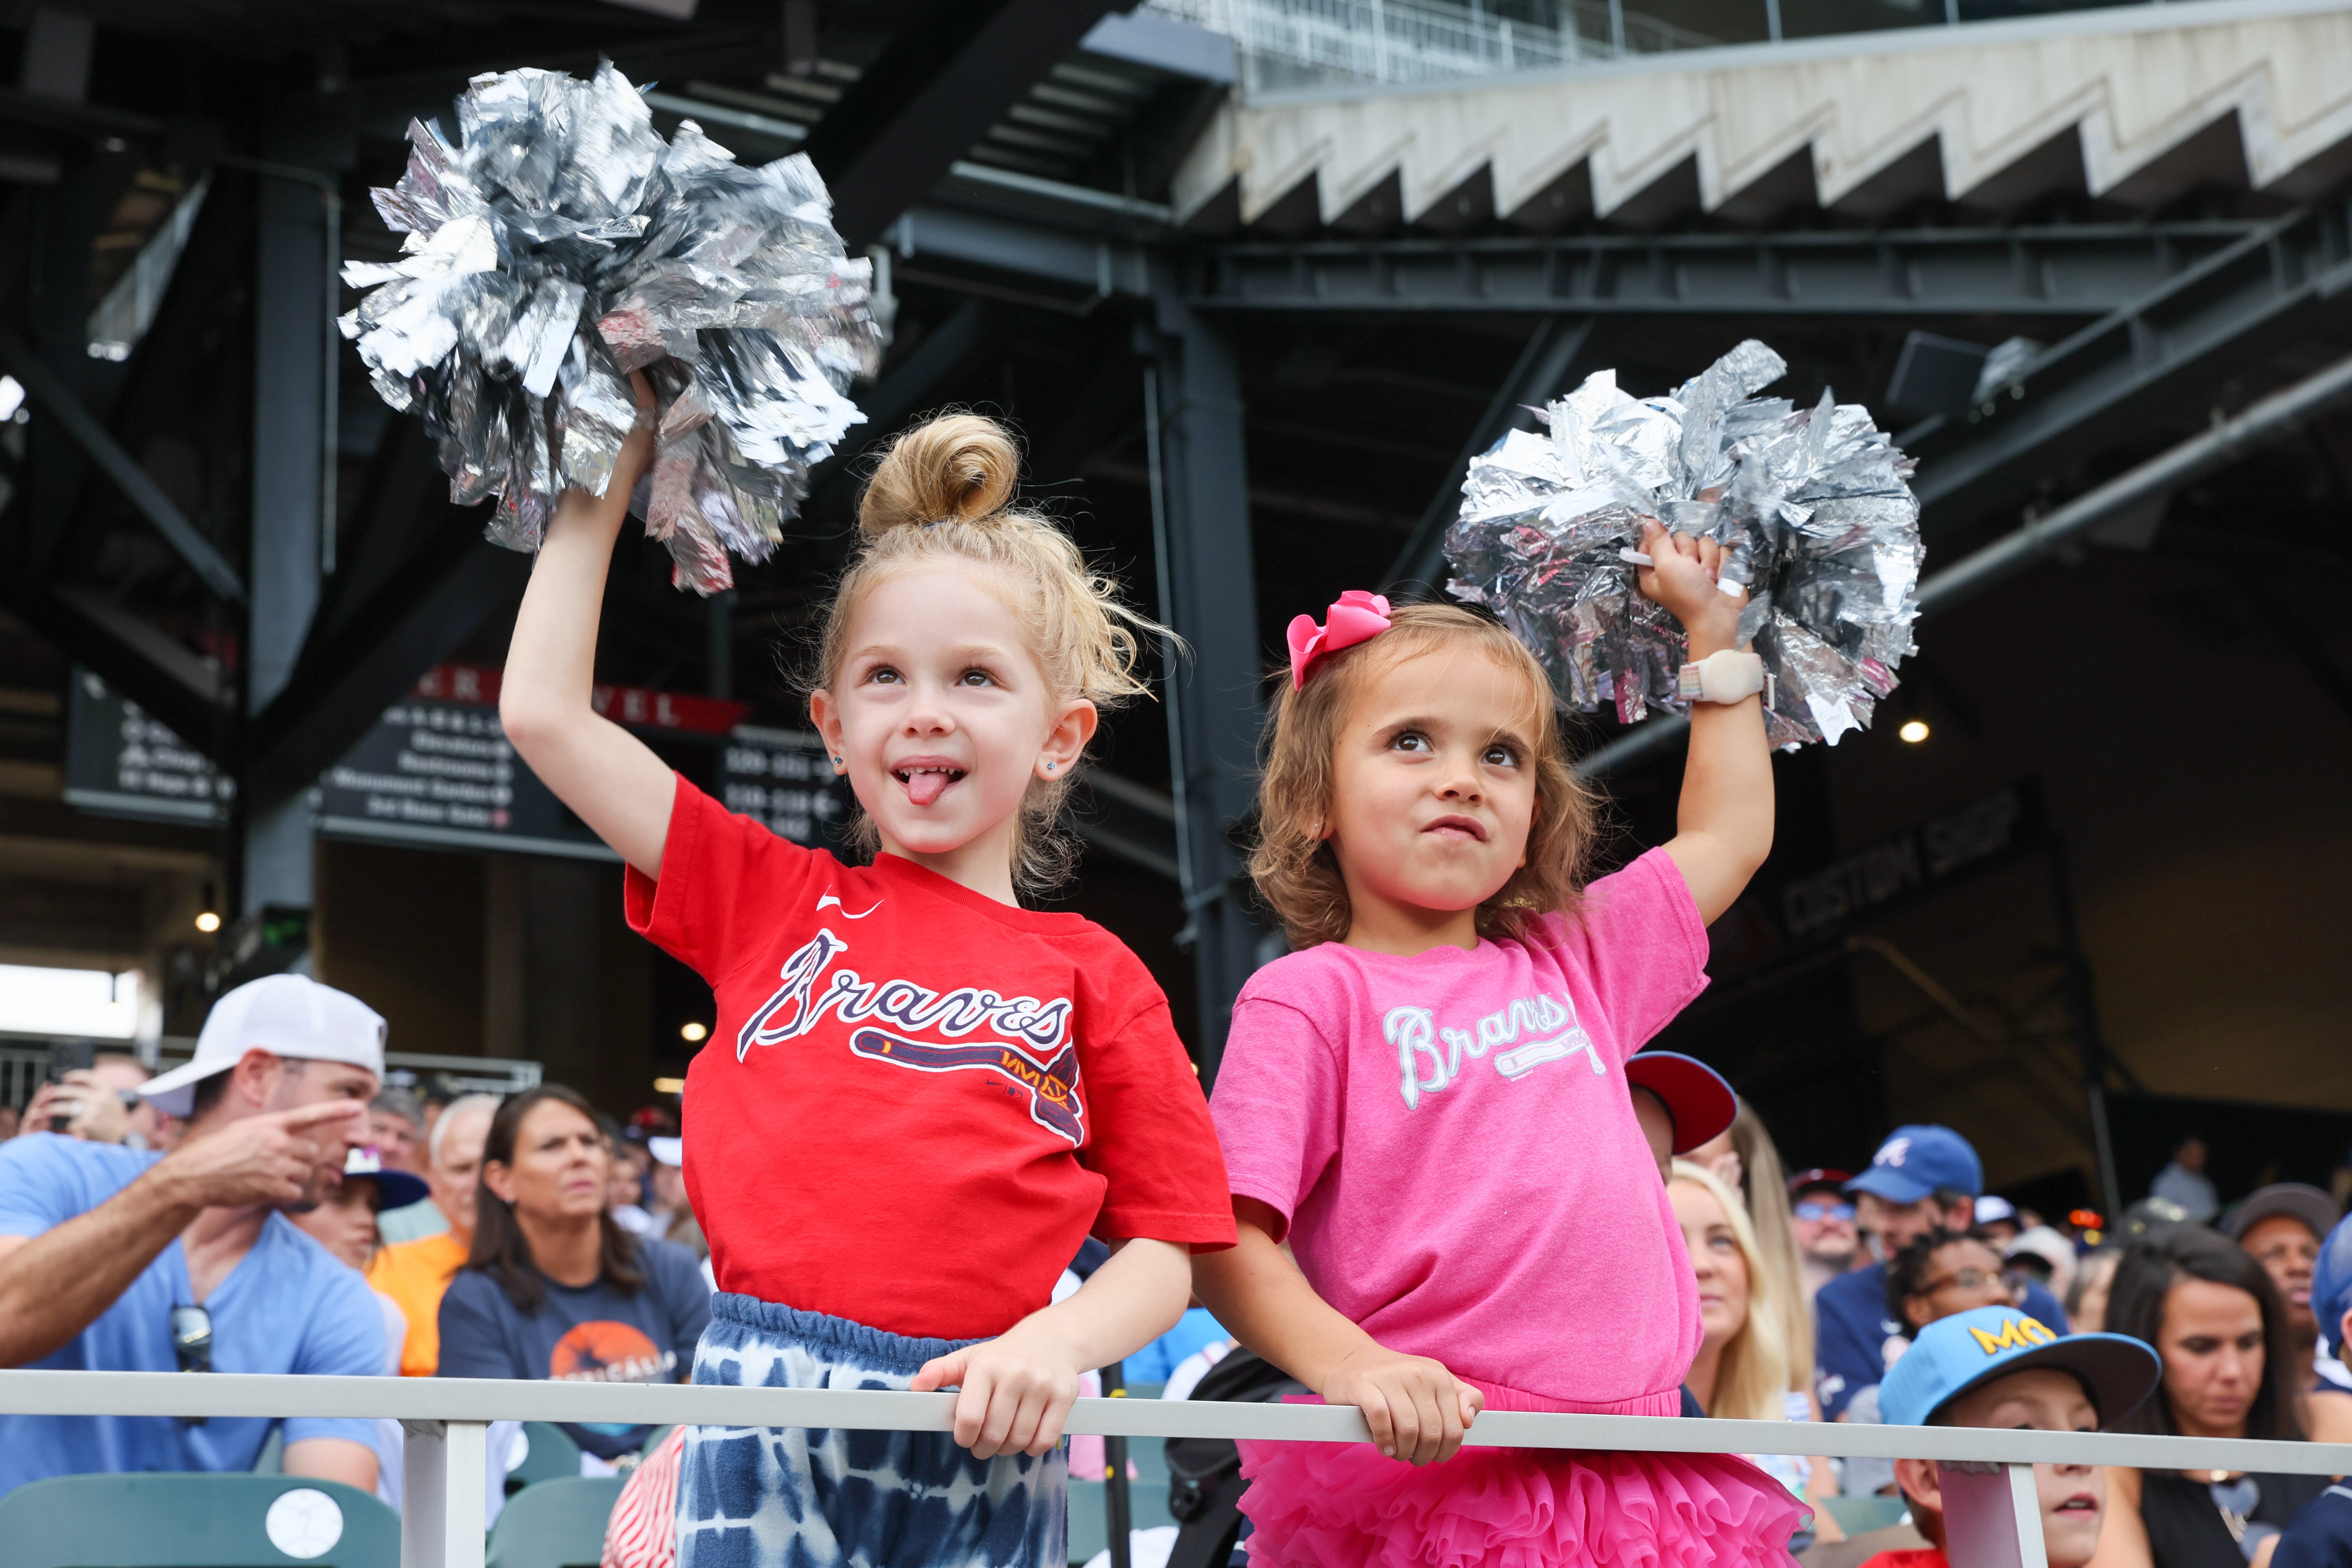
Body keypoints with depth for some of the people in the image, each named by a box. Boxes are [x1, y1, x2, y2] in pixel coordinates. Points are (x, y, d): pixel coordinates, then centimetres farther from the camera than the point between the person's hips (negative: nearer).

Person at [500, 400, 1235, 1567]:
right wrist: (611, 463, 12)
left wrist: (1059, 1341, -13)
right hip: (765, 1426, 0)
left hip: (981, 1440, 0)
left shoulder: (1094, 978, 8)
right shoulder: (774, 901, 11)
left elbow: (1167, 1241, 8)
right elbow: (543, 714, 8)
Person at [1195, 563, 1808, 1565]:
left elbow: (1731, 832, 29)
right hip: (1424, 1470, -5)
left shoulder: (1570, 966, 16)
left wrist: (1710, 625, 33)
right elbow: (1225, 1241, -8)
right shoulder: (1307, 996, -1)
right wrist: (1346, 1363, -25)